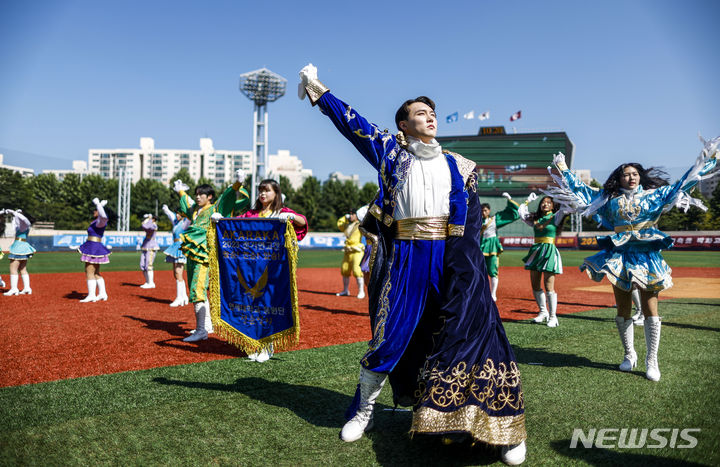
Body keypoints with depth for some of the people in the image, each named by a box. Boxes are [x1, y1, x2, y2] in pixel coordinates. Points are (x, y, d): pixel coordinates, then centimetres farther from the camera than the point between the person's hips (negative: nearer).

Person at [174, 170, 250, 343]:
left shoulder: (216, 208, 0)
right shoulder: (195, 209, 21)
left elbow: (228, 198, -14)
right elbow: (186, 206, 43)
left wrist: (237, 184, -29)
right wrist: (181, 191, 57)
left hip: (204, 254, -9)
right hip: (192, 254, 9)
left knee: (198, 290, -17)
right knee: (196, 290, 11)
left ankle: (201, 330, -19)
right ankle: (207, 325, 20)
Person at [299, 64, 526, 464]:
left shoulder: (458, 165, 14)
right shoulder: (392, 153, 11)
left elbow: (474, 218, 12)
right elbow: (351, 123, 9)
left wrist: (466, 259, 1)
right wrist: (317, 90, 8)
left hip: (453, 258, 1)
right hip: (407, 258, -1)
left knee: (475, 332, -7)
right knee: (391, 334, 4)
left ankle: (506, 429, 4)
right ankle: (364, 411, 27)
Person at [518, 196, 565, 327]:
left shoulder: (555, 217, 3)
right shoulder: (535, 218, 15)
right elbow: (521, 213, 25)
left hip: (549, 251, -5)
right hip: (536, 251, 5)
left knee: (549, 287, -9)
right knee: (535, 285, 8)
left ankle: (553, 317, -2)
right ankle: (543, 312, 24)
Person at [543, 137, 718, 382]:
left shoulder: (653, 194, 7)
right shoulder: (609, 197, 10)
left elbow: (682, 184, 9)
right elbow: (581, 189, 16)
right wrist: (564, 169, 18)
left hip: (646, 255, -1)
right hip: (620, 255, 2)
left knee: (649, 308, -4)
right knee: (623, 309, 6)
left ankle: (652, 360, 3)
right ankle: (629, 354, 21)